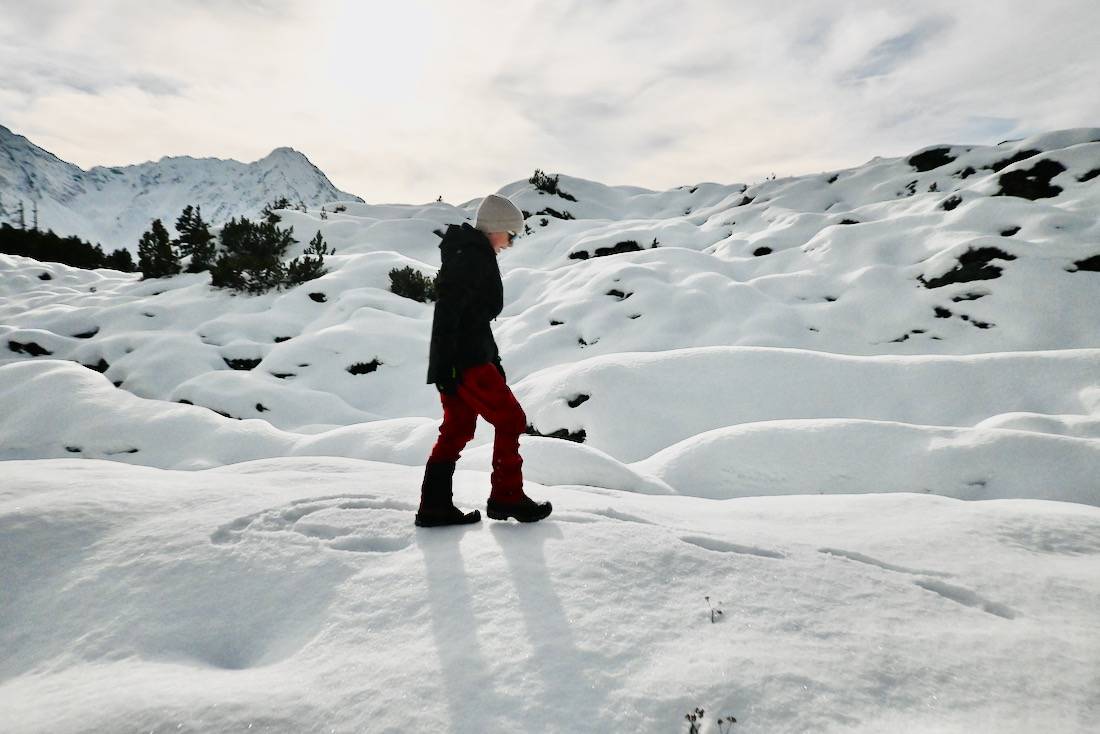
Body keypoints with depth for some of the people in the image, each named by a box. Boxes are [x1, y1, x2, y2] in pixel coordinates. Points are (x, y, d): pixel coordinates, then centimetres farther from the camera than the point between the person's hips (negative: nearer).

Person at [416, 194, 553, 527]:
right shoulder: (473, 257, -12)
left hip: (471, 356, 10)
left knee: (457, 430, 11)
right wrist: (445, 366, -24)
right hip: (465, 362, -10)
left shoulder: (473, 255, 21)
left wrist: (494, 359, 26)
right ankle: (507, 498, 10)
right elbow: (448, 311, -21)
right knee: (510, 420, -1)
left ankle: (434, 506, 15)